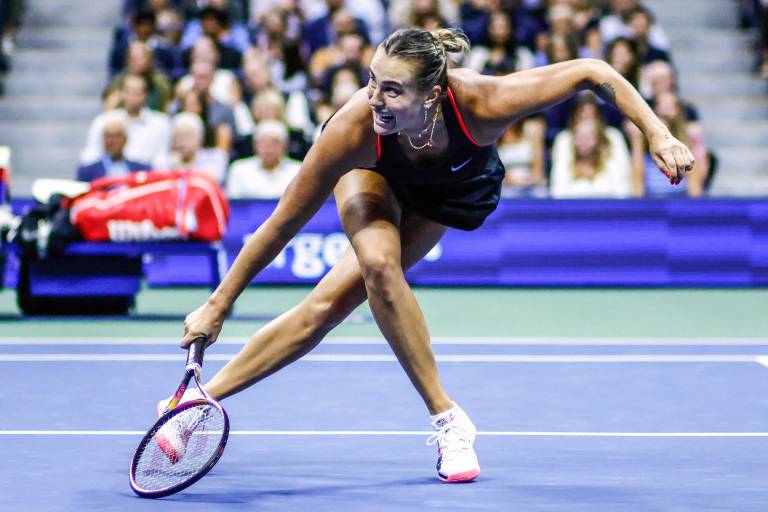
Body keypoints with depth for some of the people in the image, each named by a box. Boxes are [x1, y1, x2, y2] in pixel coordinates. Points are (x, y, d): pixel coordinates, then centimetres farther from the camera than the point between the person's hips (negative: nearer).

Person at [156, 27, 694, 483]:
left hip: (457, 189, 1)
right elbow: (282, 225, -31)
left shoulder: (481, 102, -44)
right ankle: (447, 420, -17)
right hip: (374, 173, -1)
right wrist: (219, 304, -26)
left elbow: (591, 71, -31)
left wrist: (658, 134, -39)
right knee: (377, 261, -30)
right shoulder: (352, 129, -42)